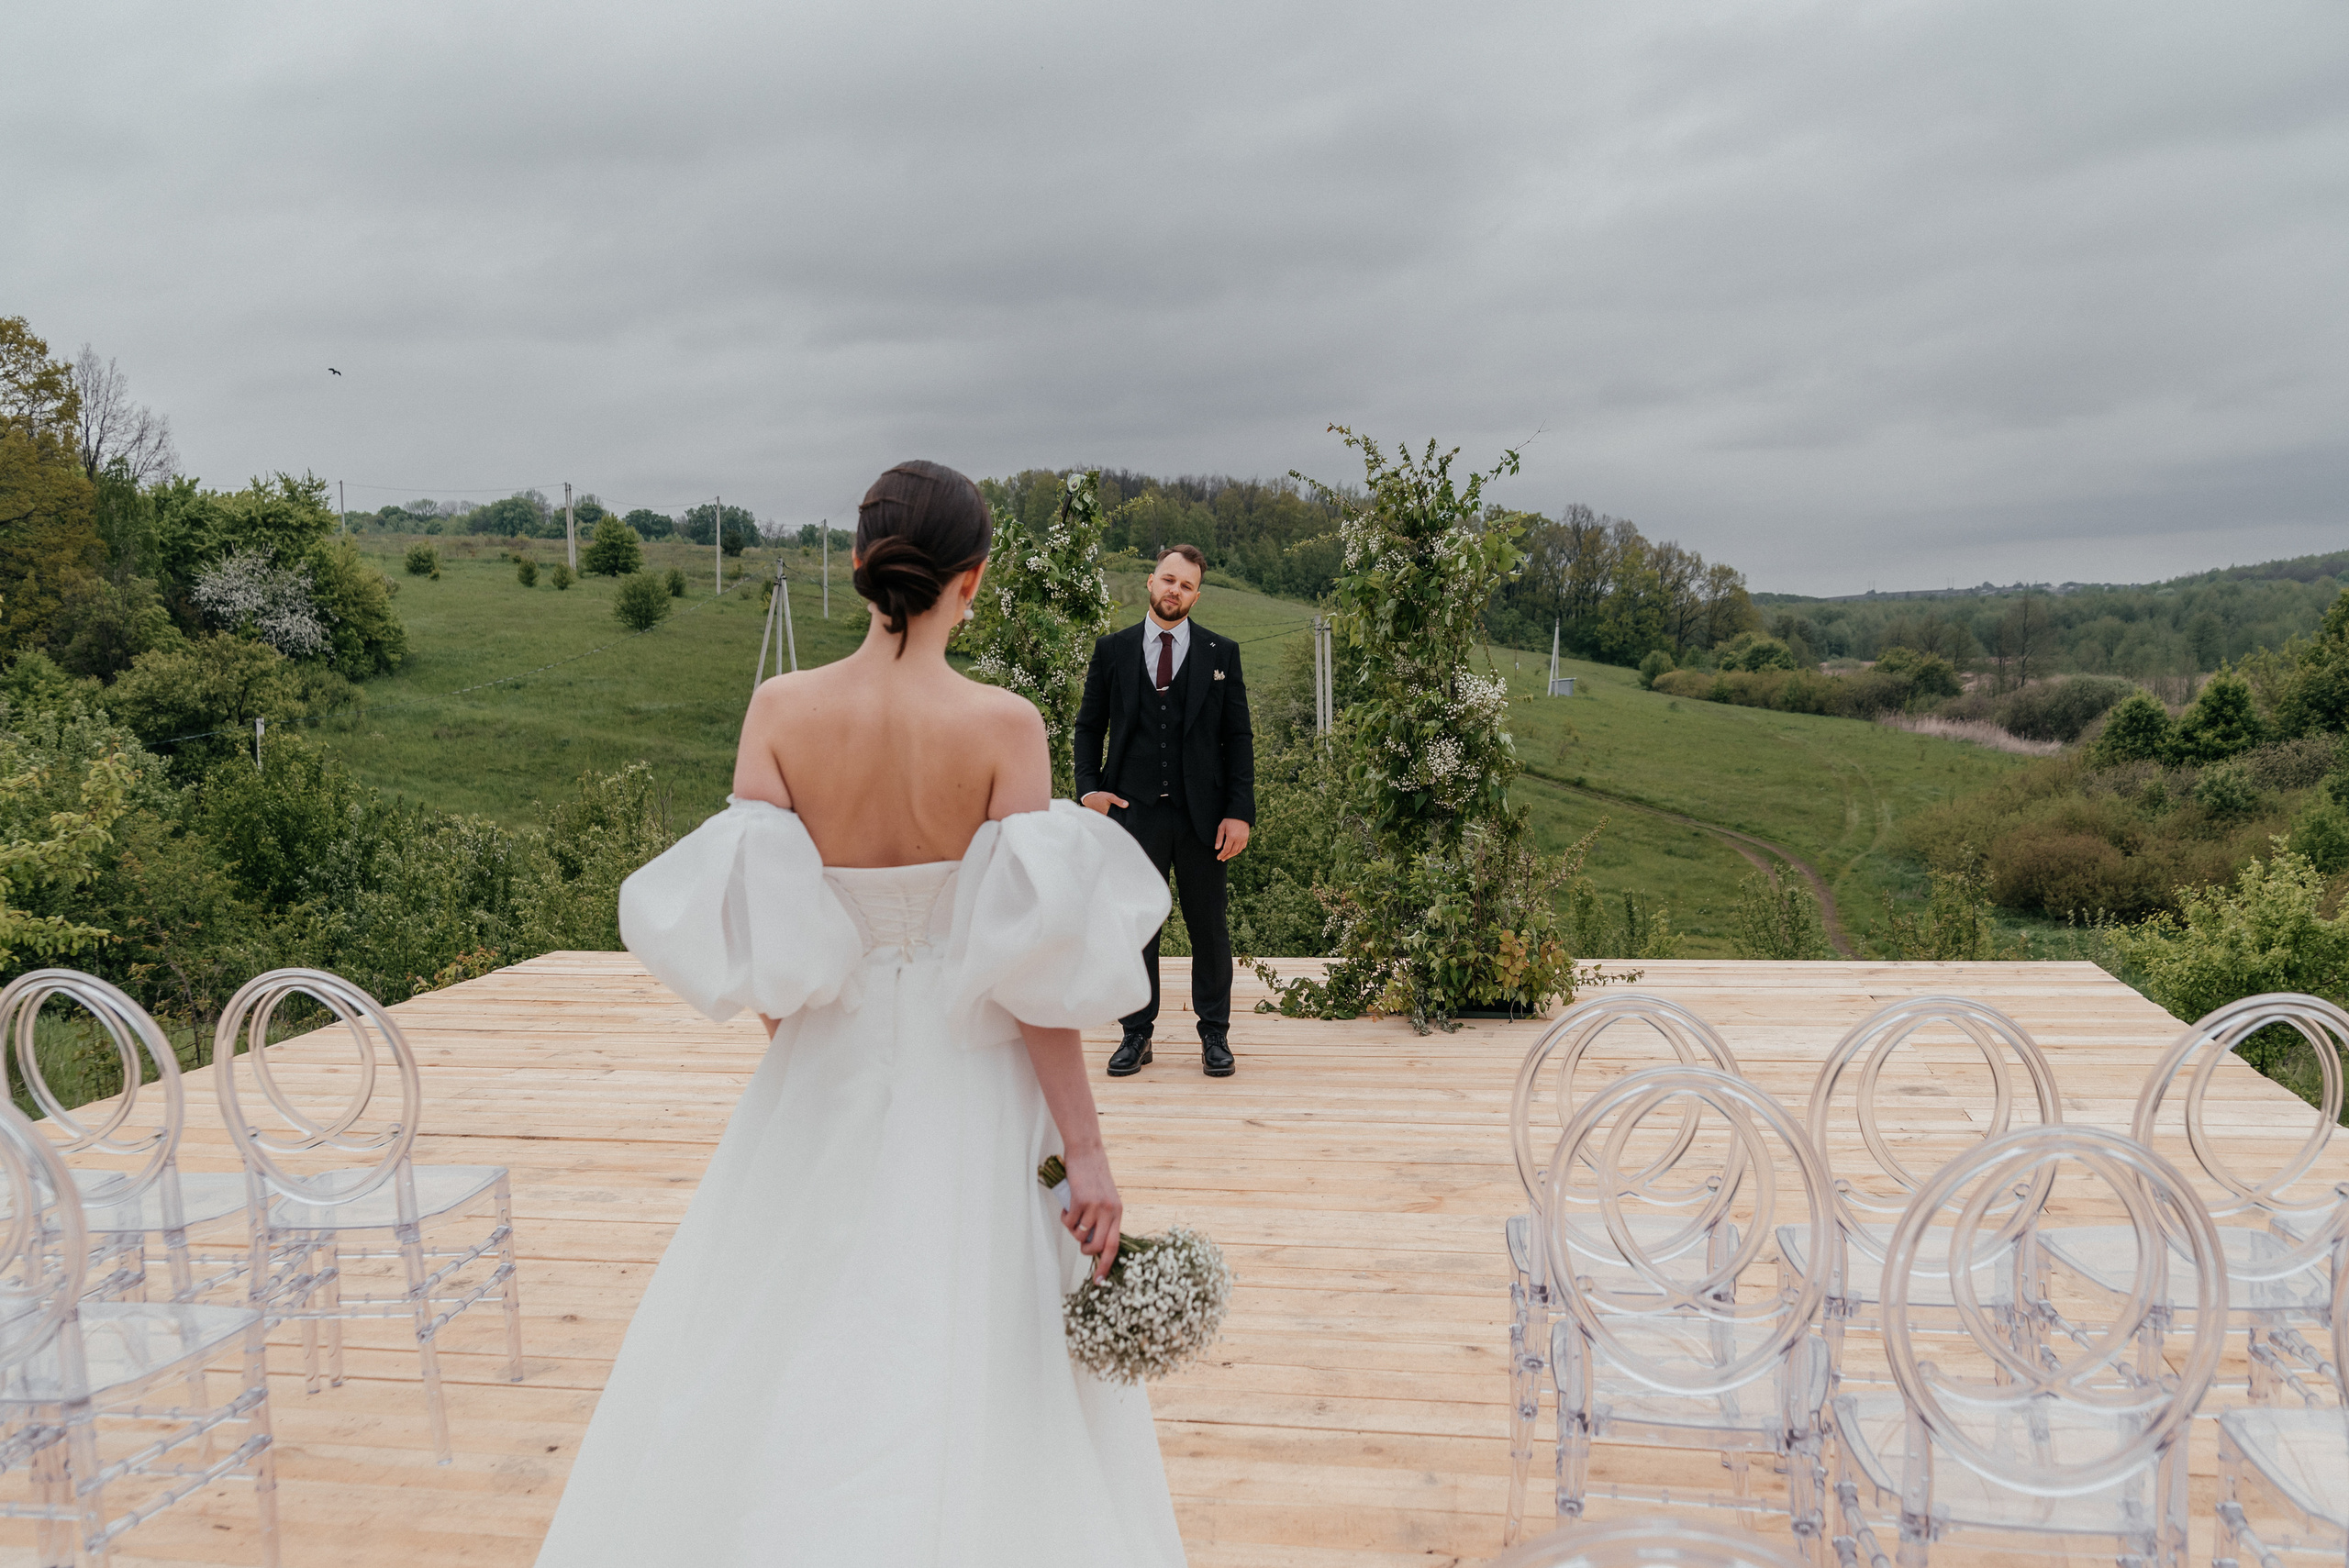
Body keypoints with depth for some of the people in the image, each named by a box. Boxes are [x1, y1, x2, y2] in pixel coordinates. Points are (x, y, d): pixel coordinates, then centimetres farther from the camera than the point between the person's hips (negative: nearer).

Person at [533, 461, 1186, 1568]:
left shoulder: (781, 709, -7)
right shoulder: (1002, 724, -14)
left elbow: (748, 931, -5)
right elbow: (1036, 969, -15)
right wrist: (1083, 1152, -9)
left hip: (822, 1089, 3)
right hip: (968, 1099, -2)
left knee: (780, 1377, 21)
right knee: (975, 1380, 13)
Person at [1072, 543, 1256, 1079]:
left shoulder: (1221, 653, 4)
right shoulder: (1112, 650, 6)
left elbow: (1238, 737, 3)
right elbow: (1089, 726, 12)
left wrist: (1240, 811, -5)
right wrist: (1089, 788, -2)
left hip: (1202, 814, 0)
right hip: (1133, 813, 1)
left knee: (1209, 928, 6)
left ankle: (1214, 1034, 19)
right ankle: (1136, 1034, 18)